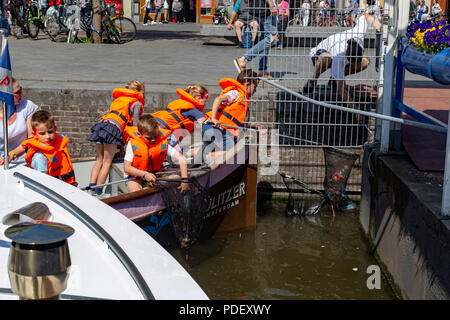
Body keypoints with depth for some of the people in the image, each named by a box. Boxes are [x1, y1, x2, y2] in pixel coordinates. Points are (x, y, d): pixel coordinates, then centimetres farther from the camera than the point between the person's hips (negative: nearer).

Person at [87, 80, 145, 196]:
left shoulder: (118, 99, 33)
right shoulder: (137, 103, 13)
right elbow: (135, 123, 3)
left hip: (102, 122, 7)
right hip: (114, 127, -7)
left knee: (99, 160, 11)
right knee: (107, 162, -5)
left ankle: (91, 186, 0)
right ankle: (97, 191, -8)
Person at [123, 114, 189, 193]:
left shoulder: (164, 142, -14)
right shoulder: (133, 143, -16)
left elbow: (181, 159, -18)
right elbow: (126, 168, -16)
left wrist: (184, 180, -30)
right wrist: (144, 174, -30)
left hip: (156, 176, 2)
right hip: (136, 177, -2)